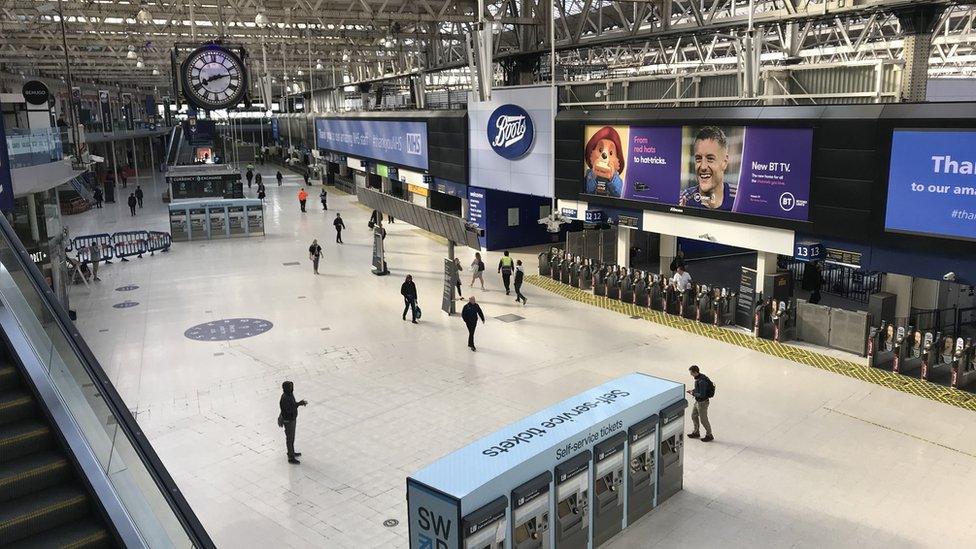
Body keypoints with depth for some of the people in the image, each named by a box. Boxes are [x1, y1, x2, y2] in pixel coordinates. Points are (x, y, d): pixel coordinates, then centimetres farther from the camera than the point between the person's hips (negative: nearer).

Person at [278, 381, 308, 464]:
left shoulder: (290, 394, -1)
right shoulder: (285, 398, -30)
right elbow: (288, 410, -30)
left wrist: (300, 403, -6)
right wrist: (299, 404, -29)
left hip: (293, 419, 9)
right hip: (288, 421, -9)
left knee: (292, 436, 24)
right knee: (289, 439, 4)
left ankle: (291, 452, 42)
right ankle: (291, 458, 16)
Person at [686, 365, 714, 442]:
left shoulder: (702, 381, -32)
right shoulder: (699, 377, -1)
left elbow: (702, 395, -30)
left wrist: (693, 393, -17)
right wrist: (693, 390, 3)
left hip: (702, 403, -10)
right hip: (698, 401, 10)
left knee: (703, 420, 6)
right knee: (694, 416, 22)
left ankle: (709, 436, 24)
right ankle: (696, 433, 38)